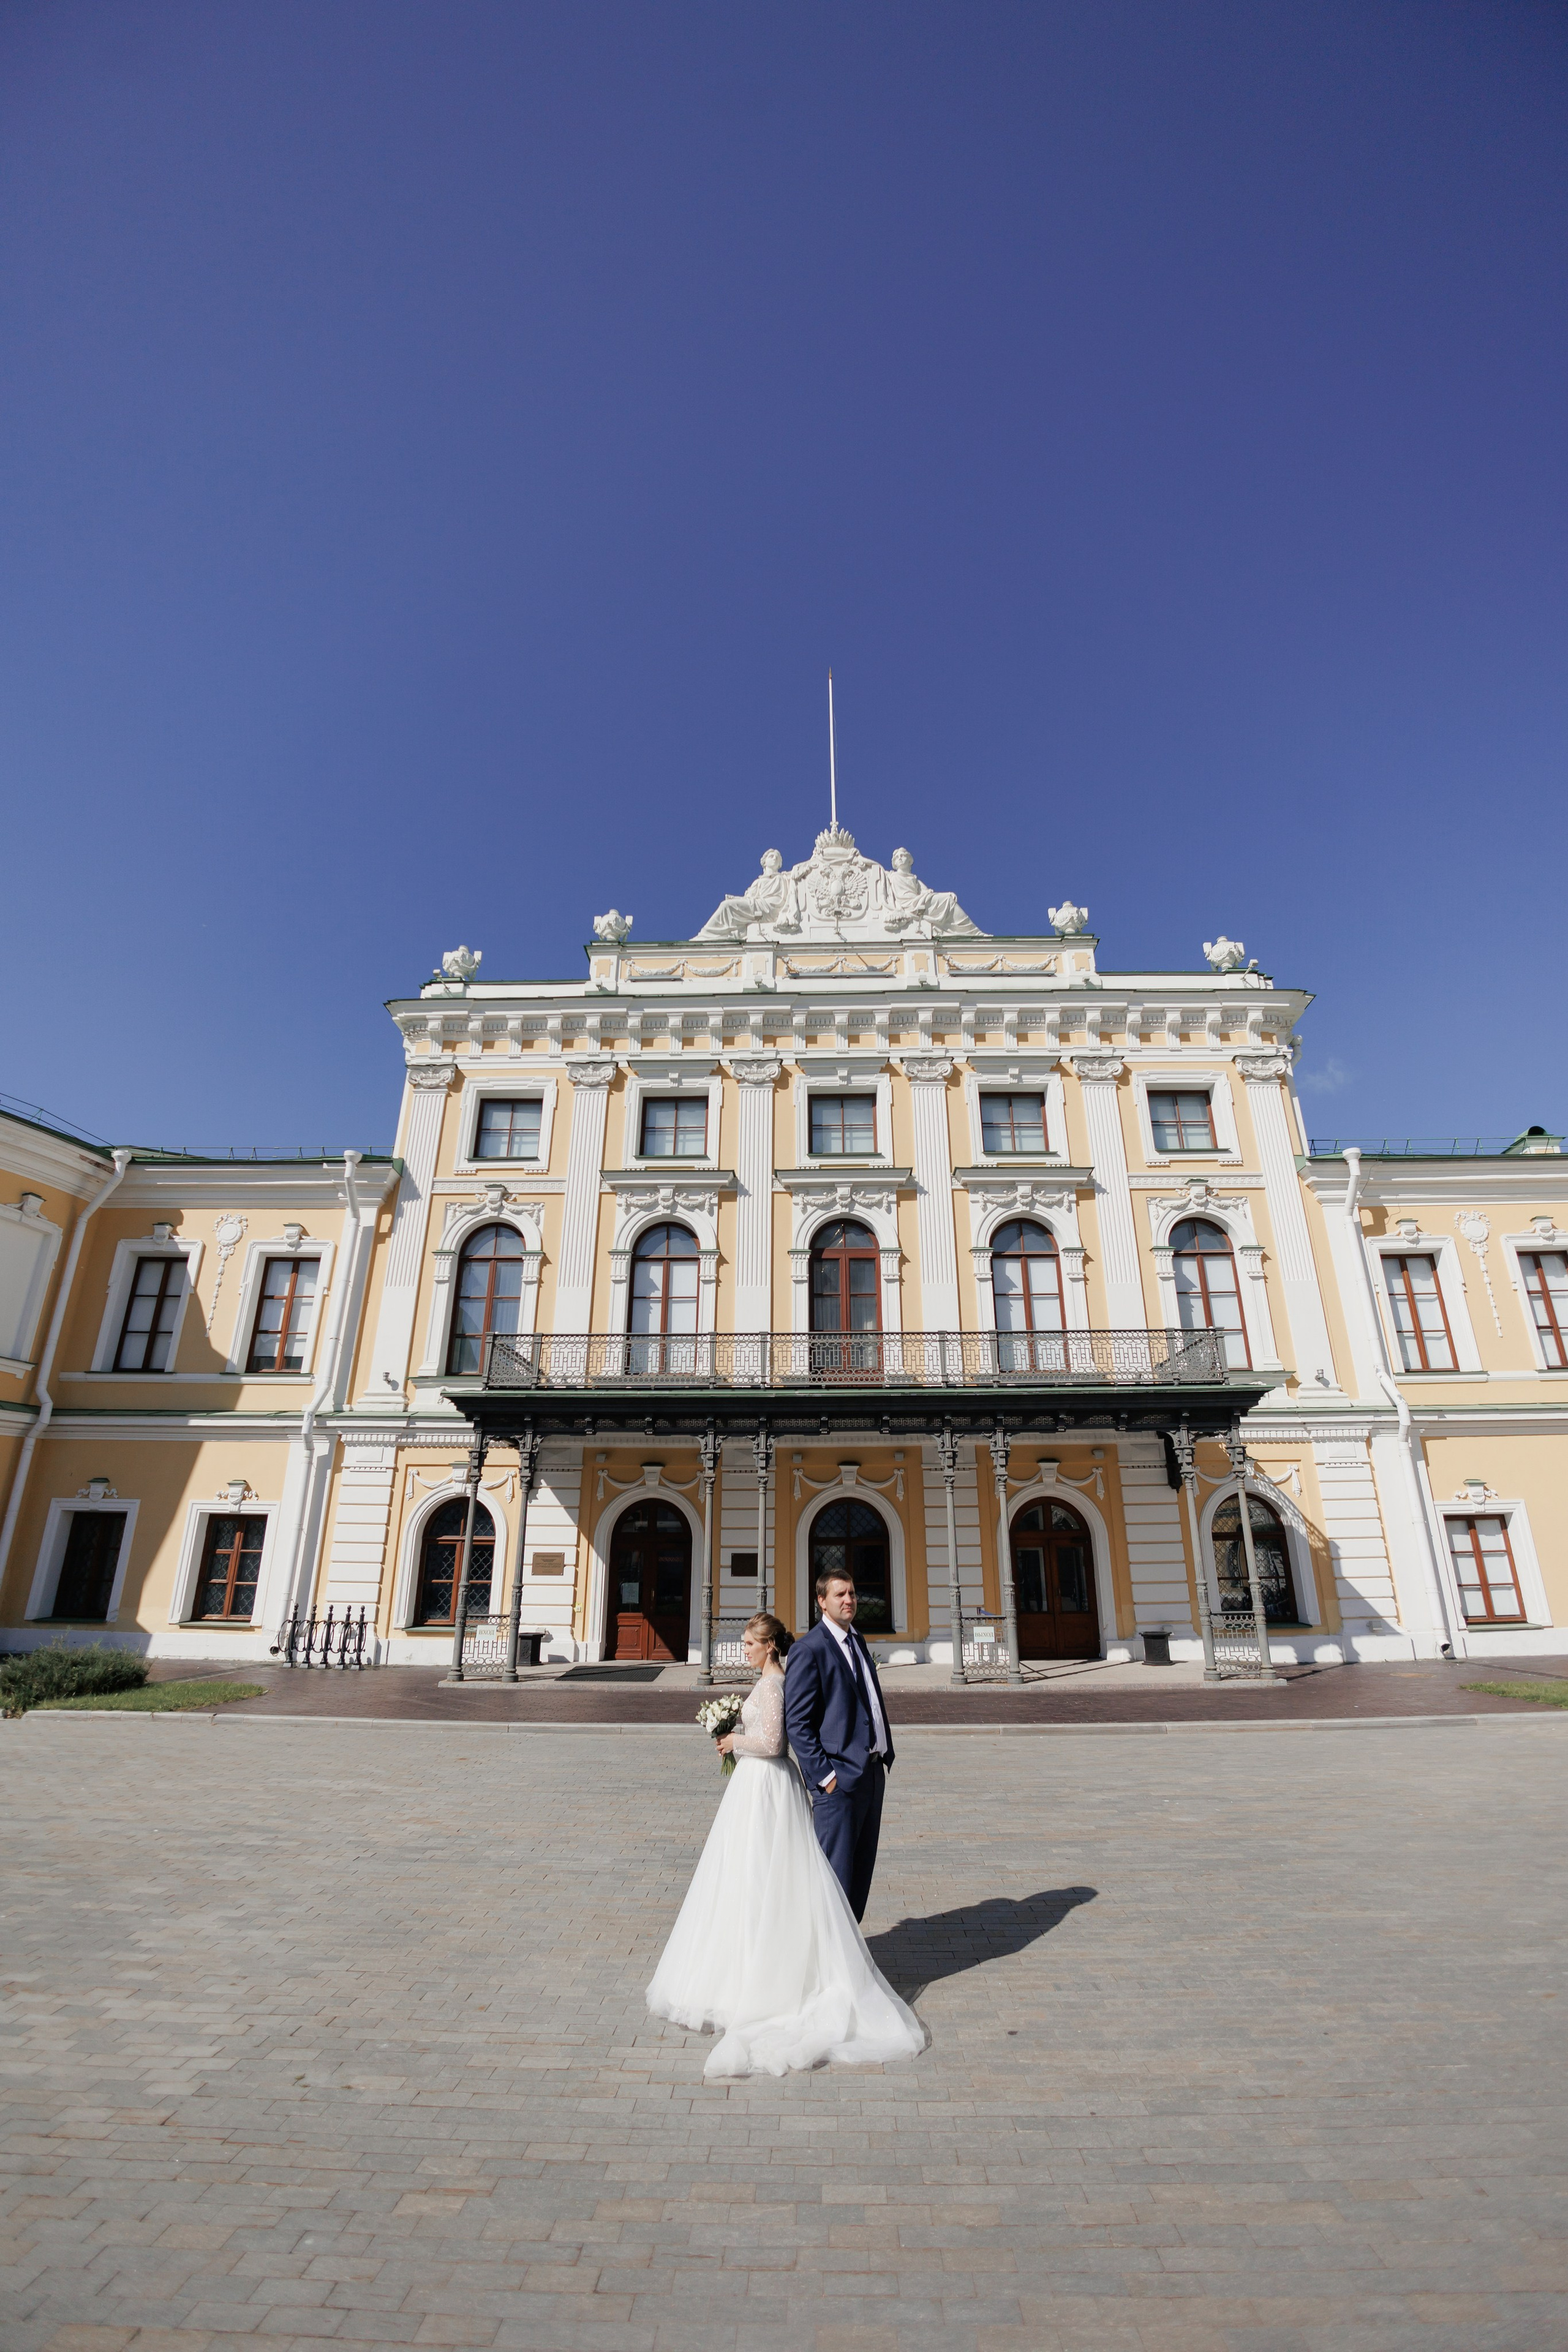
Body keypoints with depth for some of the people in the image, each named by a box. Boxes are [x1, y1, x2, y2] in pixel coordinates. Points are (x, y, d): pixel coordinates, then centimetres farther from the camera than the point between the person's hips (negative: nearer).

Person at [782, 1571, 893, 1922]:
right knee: (836, 1877, 1)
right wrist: (824, 1776, -17)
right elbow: (797, 1722, -15)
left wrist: (885, 1756, 12)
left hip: (873, 1774, 8)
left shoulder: (857, 1641, 12)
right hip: (839, 1779, -8)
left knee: (861, 1871, 17)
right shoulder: (809, 1649, -14)